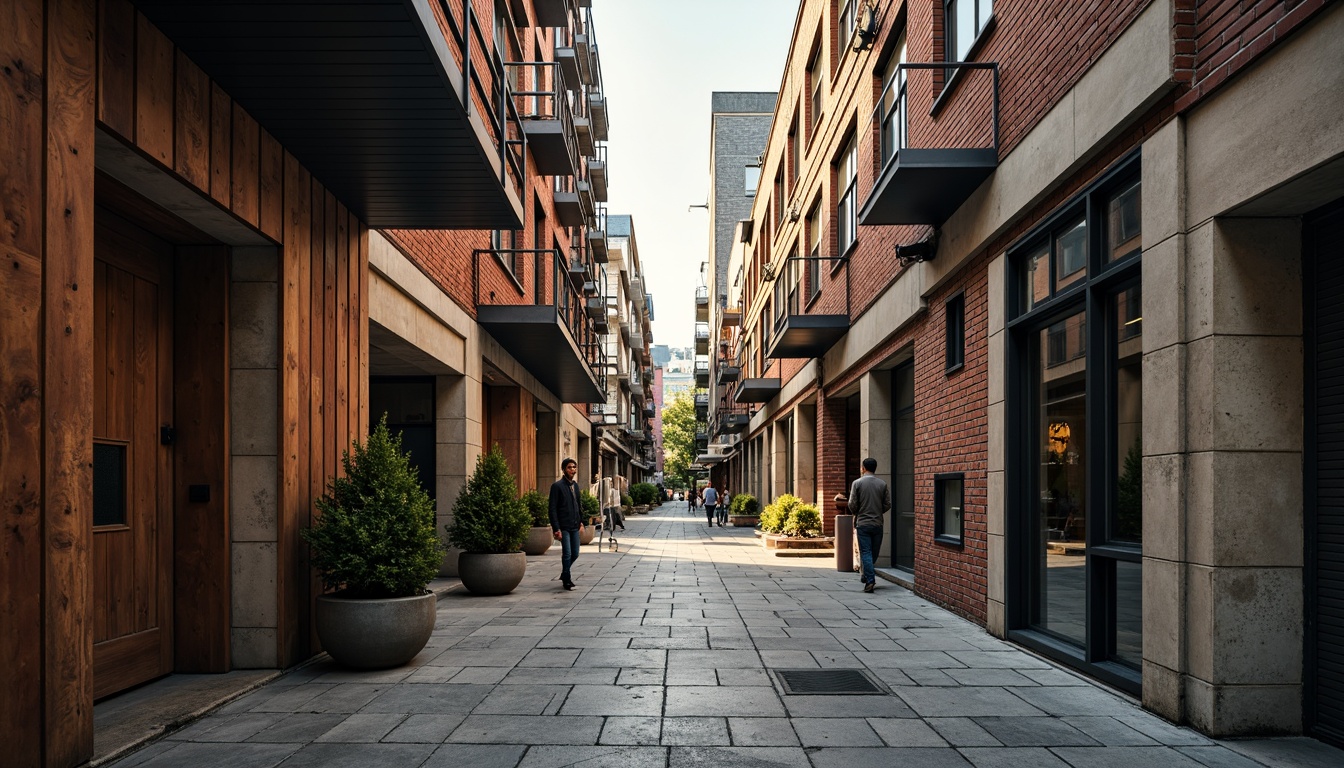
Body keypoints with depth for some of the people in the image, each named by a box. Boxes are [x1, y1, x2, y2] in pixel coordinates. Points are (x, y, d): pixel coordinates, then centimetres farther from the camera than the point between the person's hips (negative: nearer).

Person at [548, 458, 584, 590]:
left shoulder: (575, 485, 12)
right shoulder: (557, 486, -10)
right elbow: (553, 509, -12)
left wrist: (581, 522, 14)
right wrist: (556, 529, -17)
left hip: (574, 526, 7)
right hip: (563, 527, -7)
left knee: (575, 554, 11)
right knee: (567, 554, -5)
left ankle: (565, 574, 34)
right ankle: (567, 580, 11)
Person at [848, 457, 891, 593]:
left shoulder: (857, 483, -6)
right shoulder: (883, 484, 1)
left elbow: (852, 504, -7)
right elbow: (887, 504, 1)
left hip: (862, 523, -2)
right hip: (878, 524, 2)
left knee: (866, 553, -2)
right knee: (874, 552, 16)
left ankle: (870, 581, -11)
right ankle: (867, 575, 27)